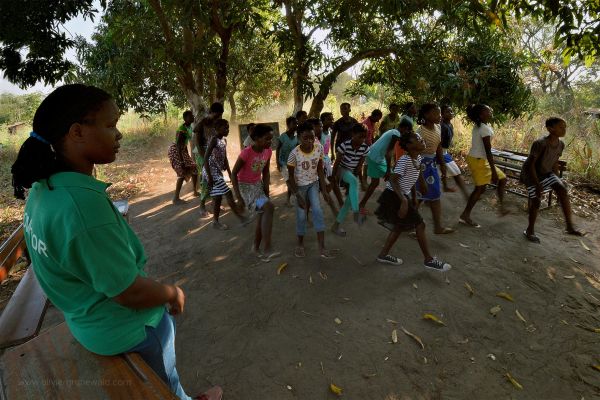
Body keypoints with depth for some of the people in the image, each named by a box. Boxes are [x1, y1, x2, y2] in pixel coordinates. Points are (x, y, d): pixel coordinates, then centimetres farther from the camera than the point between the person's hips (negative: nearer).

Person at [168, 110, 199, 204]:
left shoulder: (189, 127, 3)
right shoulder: (182, 129, -24)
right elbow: (178, 146, -27)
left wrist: (187, 156, 18)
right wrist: (181, 161, -29)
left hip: (182, 150, 9)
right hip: (175, 151, -9)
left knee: (194, 169, 11)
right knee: (182, 173, -14)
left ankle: (195, 191, 26)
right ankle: (176, 198, -9)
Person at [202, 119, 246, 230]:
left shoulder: (224, 140, 9)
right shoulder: (214, 140, -17)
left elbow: (224, 159, 16)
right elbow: (206, 158, -21)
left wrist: (230, 174, 15)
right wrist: (209, 177, -22)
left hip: (218, 172, 9)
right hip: (211, 171, -9)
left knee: (218, 197, 12)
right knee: (228, 193, -8)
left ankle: (216, 221, 22)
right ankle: (240, 216, 1)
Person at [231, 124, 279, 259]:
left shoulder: (268, 151, -5)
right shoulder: (246, 153, -24)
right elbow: (234, 173, -16)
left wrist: (266, 190, 3)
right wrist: (238, 195, -18)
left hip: (258, 185, 7)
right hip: (245, 186, -7)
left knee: (262, 215, 9)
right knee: (269, 207, -26)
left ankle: (256, 247, 31)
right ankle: (267, 248, -22)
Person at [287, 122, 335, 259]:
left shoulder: (319, 148, -16)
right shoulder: (294, 154, -26)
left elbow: (320, 170, -5)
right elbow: (291, 176, -16)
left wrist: (324, 190, -6)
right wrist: (298, 196, -19)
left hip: (313, 183, 3)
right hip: (299, 186, -2)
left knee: (317, 210, -10)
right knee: (301, 215, 1)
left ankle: (322, 247, -5)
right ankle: (300, 244, 24)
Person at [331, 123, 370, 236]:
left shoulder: (365, 148, -12)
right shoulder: (344, 145, -23)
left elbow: (360, 165, -5)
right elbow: (337, 162, -14)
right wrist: (333, 178, -8)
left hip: (354, 173, 5)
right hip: (343, 170, -5)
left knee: (350, 200, -2)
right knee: (354, 181, -39)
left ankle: (336, 225, 12)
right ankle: (356, 213, -47)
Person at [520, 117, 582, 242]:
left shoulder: (561, 144, -6)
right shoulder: (540, 143, -27)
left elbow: (555, 161, 9)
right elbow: (531, 164, -25)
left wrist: (555, 178, 10)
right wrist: (537, 184, -26)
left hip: (547, 173, 6)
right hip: (531, 174, -6)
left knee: (562, 189, -16)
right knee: (536, 201, -6)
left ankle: (570, 226, -11)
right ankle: (530, 230, 14)